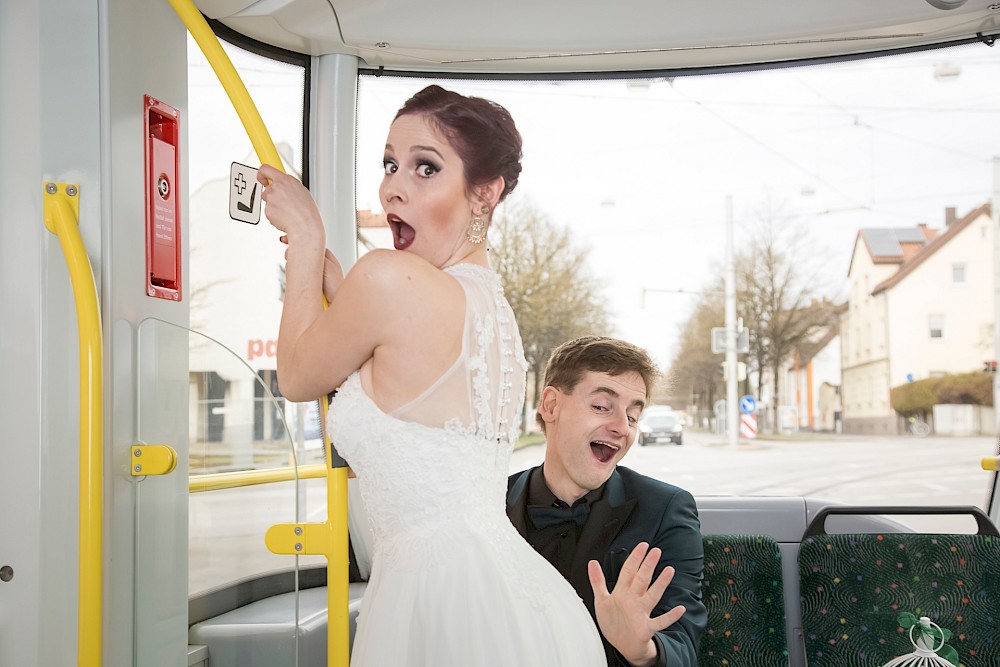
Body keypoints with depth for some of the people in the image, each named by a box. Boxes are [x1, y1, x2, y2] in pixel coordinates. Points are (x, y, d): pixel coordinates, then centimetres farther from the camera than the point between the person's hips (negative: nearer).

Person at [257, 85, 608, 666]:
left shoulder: (390, 279, -16)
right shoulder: (490, 299, 9)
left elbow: (297, 377, 2)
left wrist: (306, 237, 11)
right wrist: (313, 246, 28)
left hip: (445, 593, -9)